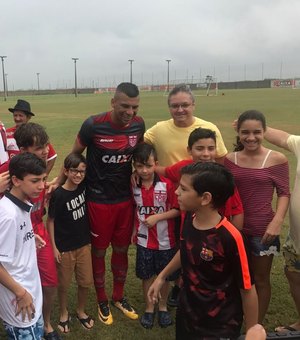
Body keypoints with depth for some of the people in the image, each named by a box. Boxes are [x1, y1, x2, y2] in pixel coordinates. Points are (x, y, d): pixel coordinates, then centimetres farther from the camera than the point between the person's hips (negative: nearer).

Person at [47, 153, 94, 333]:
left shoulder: (84, 187, -7)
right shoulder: (58, 195, -19)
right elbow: (50, 221, -12)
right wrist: (53, 247, -11)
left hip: (84, 243, 4)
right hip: (64, 247, -4)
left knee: (86, 281, 12)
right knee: (64, 284, 13)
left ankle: (81, 311, 36)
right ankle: (64, 313, 36)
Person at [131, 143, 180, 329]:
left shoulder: (167, 184, -17)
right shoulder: (134, 186, -5)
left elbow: (177, 210, -12)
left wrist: (157, 217, -21)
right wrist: (135, 229, 6)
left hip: (165, 239, -2)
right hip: (144, 239, 2)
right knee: (146, 275, 14)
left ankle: (163, 307, 36)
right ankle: (149, 308, 34)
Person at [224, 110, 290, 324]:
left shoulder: (277, 160, -10)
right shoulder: (230, 159, -1)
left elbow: (284, 193, -6)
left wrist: (277, 222, -18)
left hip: (262, 229, -3)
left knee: (260, 279, 14)